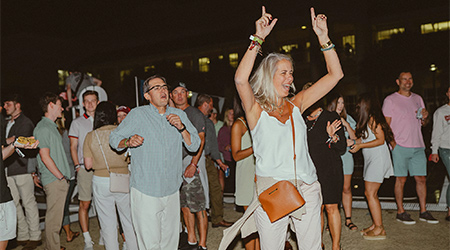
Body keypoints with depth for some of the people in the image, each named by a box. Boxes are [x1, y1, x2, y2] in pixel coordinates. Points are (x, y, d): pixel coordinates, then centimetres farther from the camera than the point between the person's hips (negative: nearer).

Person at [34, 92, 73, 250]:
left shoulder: (51, 126, 18)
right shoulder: (43, 128, -12)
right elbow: (45, 157, -17)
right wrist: (61, 177, -14)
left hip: (60, 179, 9)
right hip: (54, 180, -9)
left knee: (56, 215, 15)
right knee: (54, 218, -3)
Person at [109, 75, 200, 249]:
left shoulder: (179, 115, 8)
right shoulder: (138, 114, -3)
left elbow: (194, 146, 4)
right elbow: (114, 138, 1)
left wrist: (181, 128, -13)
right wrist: (128, 141, -21)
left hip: (172, 191, 4)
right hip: (145, 192, -4)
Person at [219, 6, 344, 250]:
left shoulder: (296, 105, 7)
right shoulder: (256, 109, -4)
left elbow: (335, 75, 8)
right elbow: (240, 79, -25)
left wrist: (323, 37, 0)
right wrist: (258, 38, -23)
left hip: (307, 189, 4)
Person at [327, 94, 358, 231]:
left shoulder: (347, 119, 11)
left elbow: (353, 138, 6)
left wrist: (346, 125, -6)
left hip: (345, 155, 3)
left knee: (346, 188, 6)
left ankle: (348, 219, 15)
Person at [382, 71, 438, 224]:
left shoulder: (418, 98, 16)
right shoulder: (390, 100, 0)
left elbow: (424, 123, 21)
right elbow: (386, 124, -5)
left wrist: (425, 118, -2)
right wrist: (393, 143, -14)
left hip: (418, 146, 5)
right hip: (400, 147, -5)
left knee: (421, 178, 6)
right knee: (401, 179, -1)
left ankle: (423, 211, 16)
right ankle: (400, 212, 9)